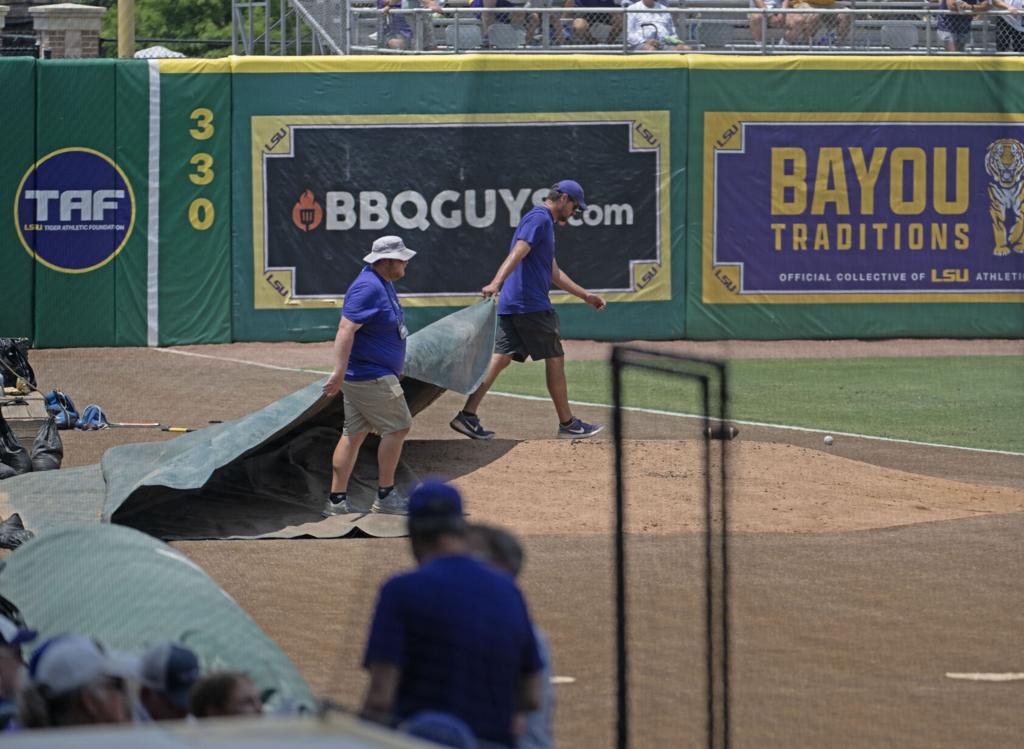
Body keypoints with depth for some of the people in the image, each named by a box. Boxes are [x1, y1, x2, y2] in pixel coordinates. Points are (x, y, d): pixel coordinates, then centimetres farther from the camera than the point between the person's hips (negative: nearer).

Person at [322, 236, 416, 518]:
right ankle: (385, 497, 2)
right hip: (370, 376, -10)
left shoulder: (383, 283, 12)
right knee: (397, 427, -4)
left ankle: (337, 500, 10)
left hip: (363, 376, 10)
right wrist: (339, 372, -34)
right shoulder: (368, 288, -21)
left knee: (354, 433, 9)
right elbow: (346, 329, -28)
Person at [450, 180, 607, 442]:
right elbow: (518, 252, -24)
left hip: (511, 305, 10)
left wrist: (586, 295, 34)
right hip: (532, 306, -10)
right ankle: (568, 424, 7)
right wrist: (496, 283, -36)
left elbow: (555, 273, 31)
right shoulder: (539, 219, -8)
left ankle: (467, 415, -5)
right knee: (555, 359, 0)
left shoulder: (543, 223, 24)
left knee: (500, 358, 3)